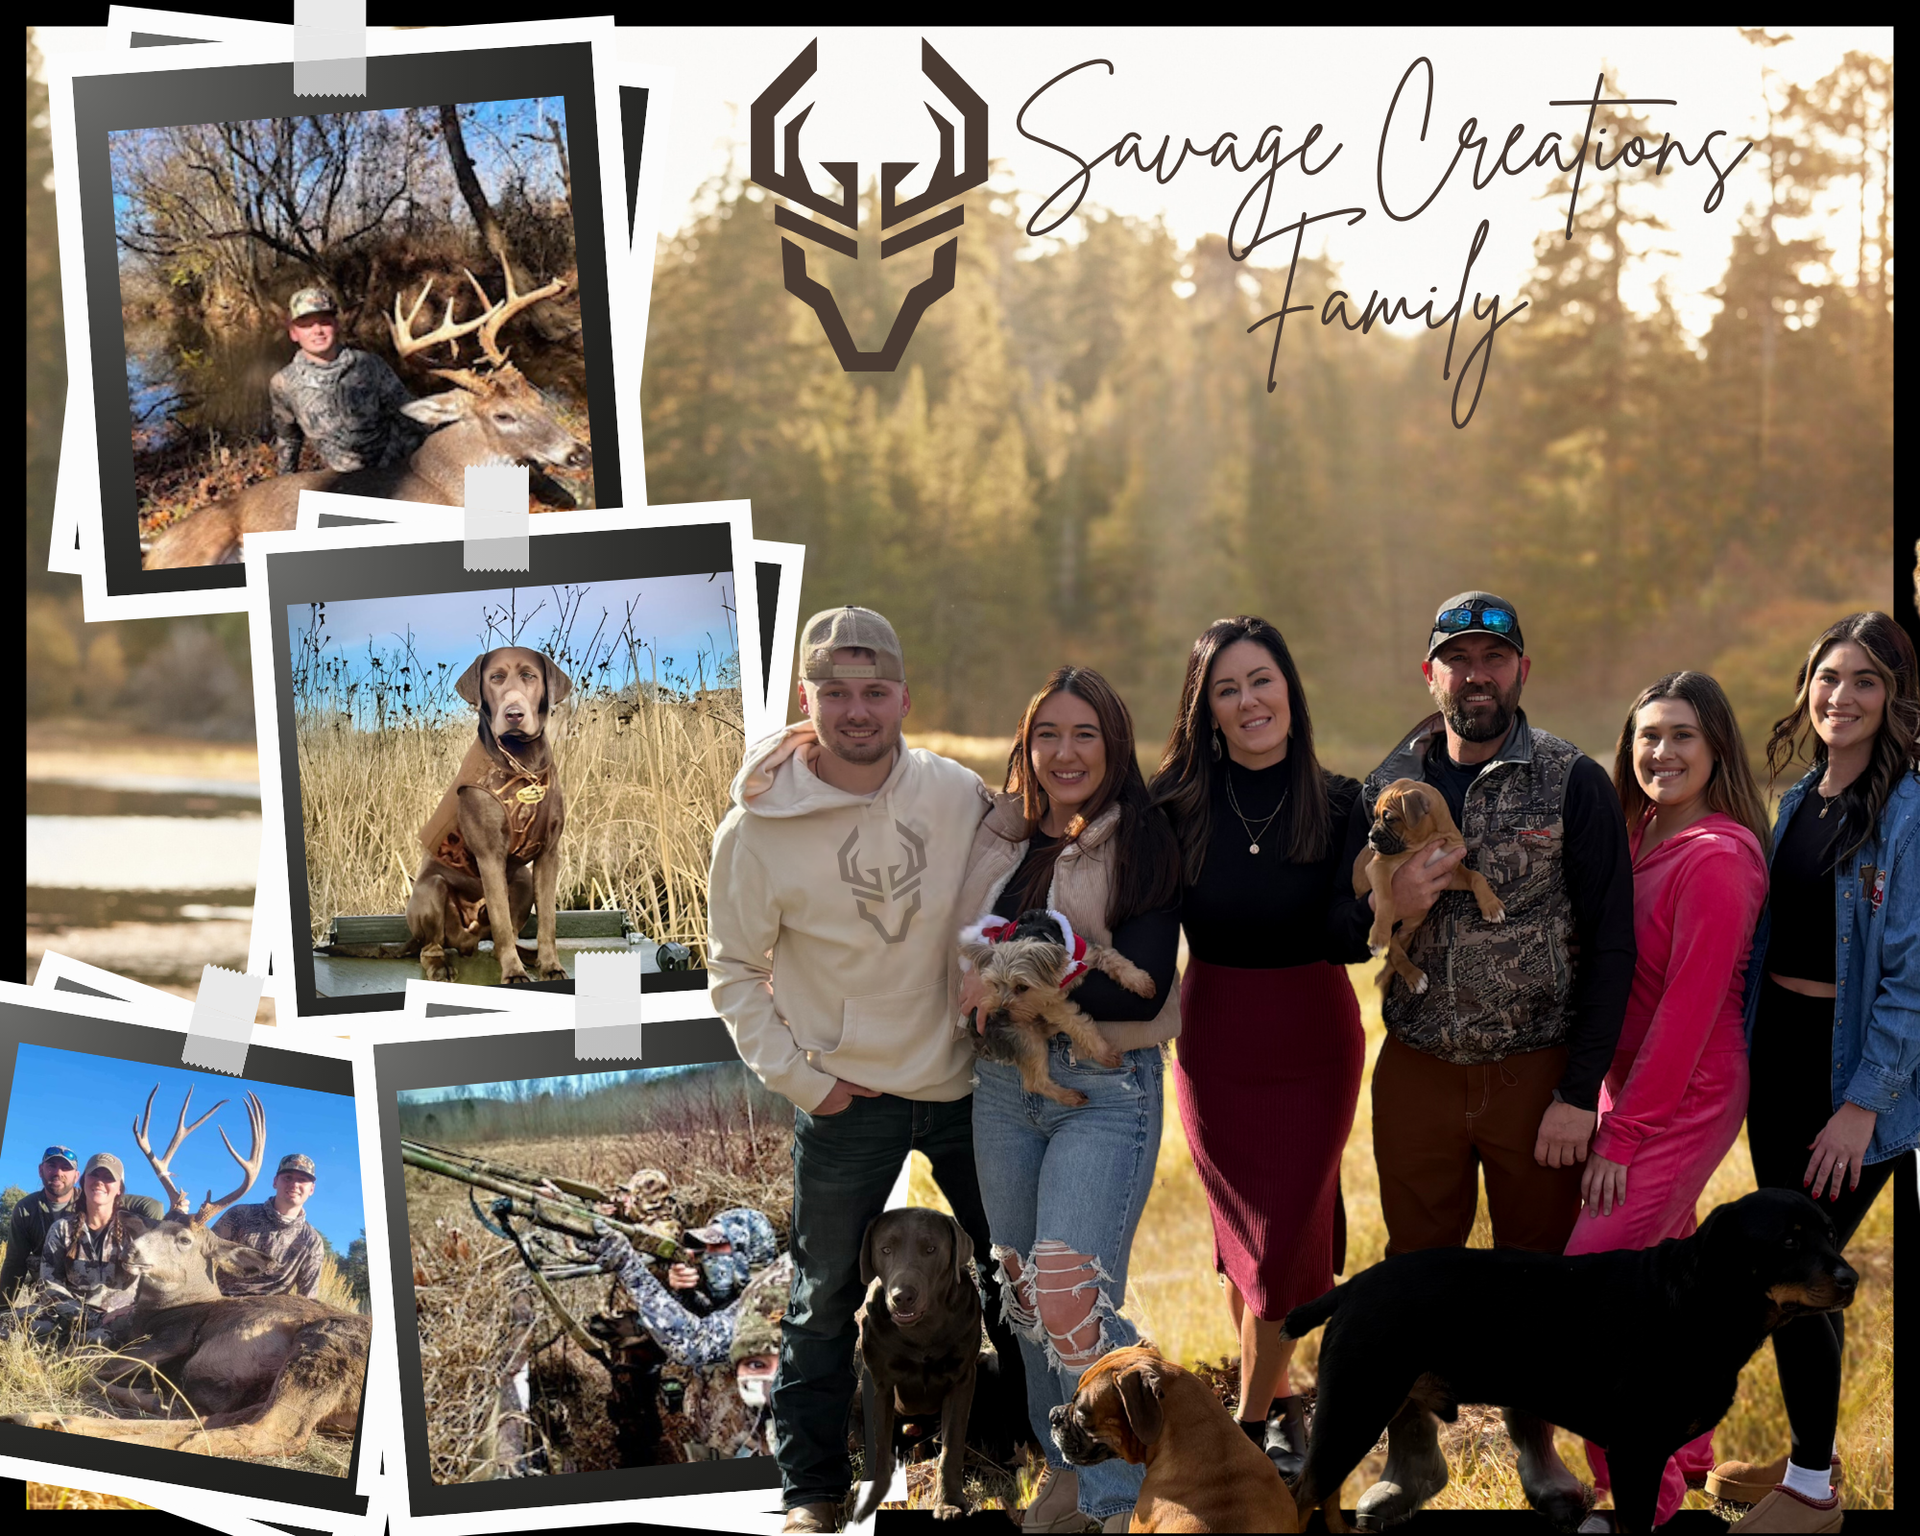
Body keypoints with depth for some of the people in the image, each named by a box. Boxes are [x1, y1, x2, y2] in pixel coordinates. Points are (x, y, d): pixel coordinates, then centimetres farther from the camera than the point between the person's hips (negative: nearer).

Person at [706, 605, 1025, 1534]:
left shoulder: (958, 795, -7)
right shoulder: (760, 828, -13)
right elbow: (735, 971, -3)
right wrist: (795, 1075, -9)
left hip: (968, 1083, 3)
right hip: (848, 1102, -2)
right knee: (825, 1298, 8)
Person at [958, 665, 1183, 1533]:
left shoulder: (1143, 845, -7)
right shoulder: (999, 835, 9)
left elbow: (1143, 987, -15)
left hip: (1105, 1092, -6)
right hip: (1002, 1084, 6)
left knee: (1073, 1301, -15)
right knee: (1025, 1295, 13)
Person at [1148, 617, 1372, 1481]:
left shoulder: (1338, 805, -9)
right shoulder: (1177, 805, -8)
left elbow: (1349, 937, -20)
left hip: (1313, 1048, -1)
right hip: (1215, 1046, 1)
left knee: (1282, 1242, -2)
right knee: (1248, 1237, 10)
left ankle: (1252, 1425, 13)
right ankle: (1278, 1401, 30)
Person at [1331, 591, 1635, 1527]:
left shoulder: (1574, 785, -5)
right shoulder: (1389, 786, 5)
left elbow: (1611, 946, -6)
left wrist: (1580, 1092, -11)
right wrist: (1389, 907, -14)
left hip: (1537, 1073, -2)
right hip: (1418, 1071, 2)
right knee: (1416, 1266, 9)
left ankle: (1536, 1444, 26)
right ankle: (1411, 1451, 23)